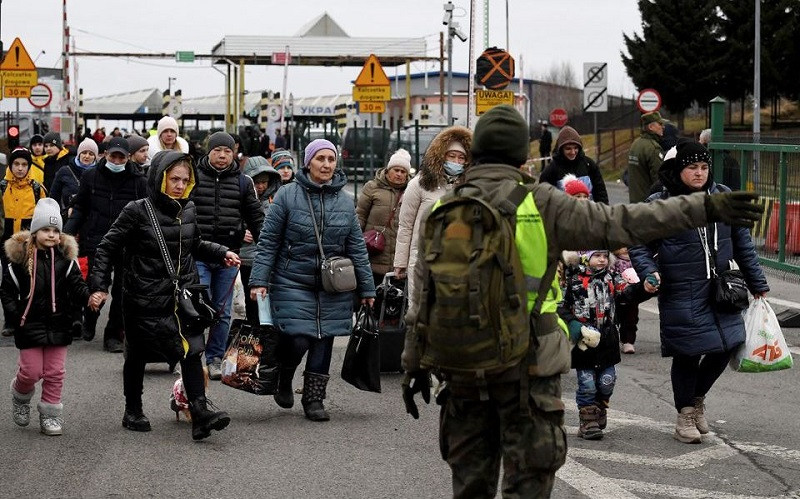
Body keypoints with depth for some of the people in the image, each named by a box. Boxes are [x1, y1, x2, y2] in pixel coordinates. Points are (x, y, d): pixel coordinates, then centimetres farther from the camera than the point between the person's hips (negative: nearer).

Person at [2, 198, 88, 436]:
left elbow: (76, 286, -1)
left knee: (55, 372, 7)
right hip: (30, 325, -2)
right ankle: (20, 397, 34)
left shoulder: (65, 256, 0)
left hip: (58, 324, 2)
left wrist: (88, 297, -22)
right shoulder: (19, 256, -8)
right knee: (31, 371, 3)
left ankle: (50, 414, 20)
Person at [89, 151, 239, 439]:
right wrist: (99, 286, -12)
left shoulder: (189, 211, 4)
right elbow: (108, 249, -6)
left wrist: (222, 253, 7)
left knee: (191, 349, -13)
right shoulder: (138, 212, -11)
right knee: (138, 356, 12)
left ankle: (200, 410, -19)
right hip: (144, 299, -3)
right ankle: (133, 411, 30)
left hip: (183, 295, 3)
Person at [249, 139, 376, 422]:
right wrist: (259, 280, -9)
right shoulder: (287, 195, -5)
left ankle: (314, 398, 18)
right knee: (298, 340, -10)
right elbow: (268, 241, -3)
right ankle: (284, 380, 20)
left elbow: (357, 248, 10)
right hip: (292, 283, -4)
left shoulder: (345, 202, 6)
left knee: (323, 341, 5)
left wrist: (367, 289, 9)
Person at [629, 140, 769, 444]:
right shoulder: (660, 205, -6)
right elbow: (640, 246, 0)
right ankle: (685, 415, 20)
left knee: (726, 346, 3)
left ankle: (697, 396, 31)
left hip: (720, 291, 4)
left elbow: (742, 242, 13)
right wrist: (650, 273, -19)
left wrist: (757, 283, 16)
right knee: (687, 353, 0)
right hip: (681, 295, -4)